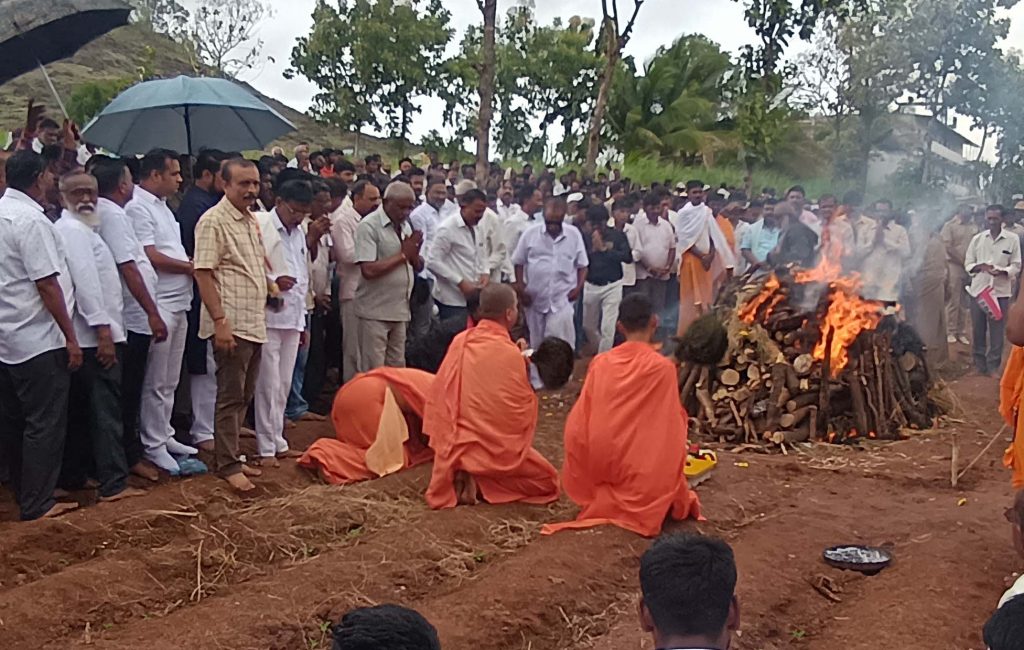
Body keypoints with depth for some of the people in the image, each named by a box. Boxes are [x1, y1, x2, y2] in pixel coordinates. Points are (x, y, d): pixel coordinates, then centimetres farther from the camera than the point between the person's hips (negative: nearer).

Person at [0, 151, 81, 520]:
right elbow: (47, 285, -19)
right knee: (45, 424, -1)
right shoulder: (31, 220, -18)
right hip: (37, 341, -9)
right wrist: (70, 338, -15)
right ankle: (37, 504, 5)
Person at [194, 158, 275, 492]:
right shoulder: (213, 221, -10)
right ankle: (227, 466, 6)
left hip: (255, 324, 8)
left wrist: (273, 284, 10)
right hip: (232, 325, -8)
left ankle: (230, 455, 24)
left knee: (244, 396, 14)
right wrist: (220, 321, -21)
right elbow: (203, 274, -16)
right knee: (231, 397, -2)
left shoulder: (252, 221, 16)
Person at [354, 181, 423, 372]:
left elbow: (418, 267, 17)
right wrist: (403, 254, -14)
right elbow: (368, 270, -21)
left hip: (400, 311, 7)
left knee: (397, 369, 12)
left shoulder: (405, 226, 12)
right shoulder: (369, 226, -12)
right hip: (375, 312, -7)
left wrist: (414, 254, -6)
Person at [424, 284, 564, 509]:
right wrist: (524, 369, 6)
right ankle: (483, 482, -7)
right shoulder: (510, 353, -16)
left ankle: (465, 475, 4)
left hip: (454, 446, 6)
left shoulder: (460, 341, 0)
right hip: (497, 448, -6)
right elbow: (524, 409, -7)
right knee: (548, 482, 10)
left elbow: (439, 395, 7)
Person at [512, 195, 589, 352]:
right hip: (535, 299, 2)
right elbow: (518, 263, 4)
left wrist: (578, 287, -7)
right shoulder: (530, 233, -3)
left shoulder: (574, 234, -1)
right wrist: (520, 288, -2)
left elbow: (582, 265, 6)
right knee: (537, 343, 13)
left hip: (562, 299, -1)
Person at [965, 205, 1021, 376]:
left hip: (1000, 291, -2)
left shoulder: (1012, 239, -1)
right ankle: (979, 363, 20)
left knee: (997, 331, 2)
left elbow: (1016, 266, -1)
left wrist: (1001, 271, -20)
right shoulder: (977, 239, 4)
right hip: (978, 290, 2)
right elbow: (968, 264, 6)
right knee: (978, 330, 8)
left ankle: (994, 365, 13)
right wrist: (980, 267, -15)